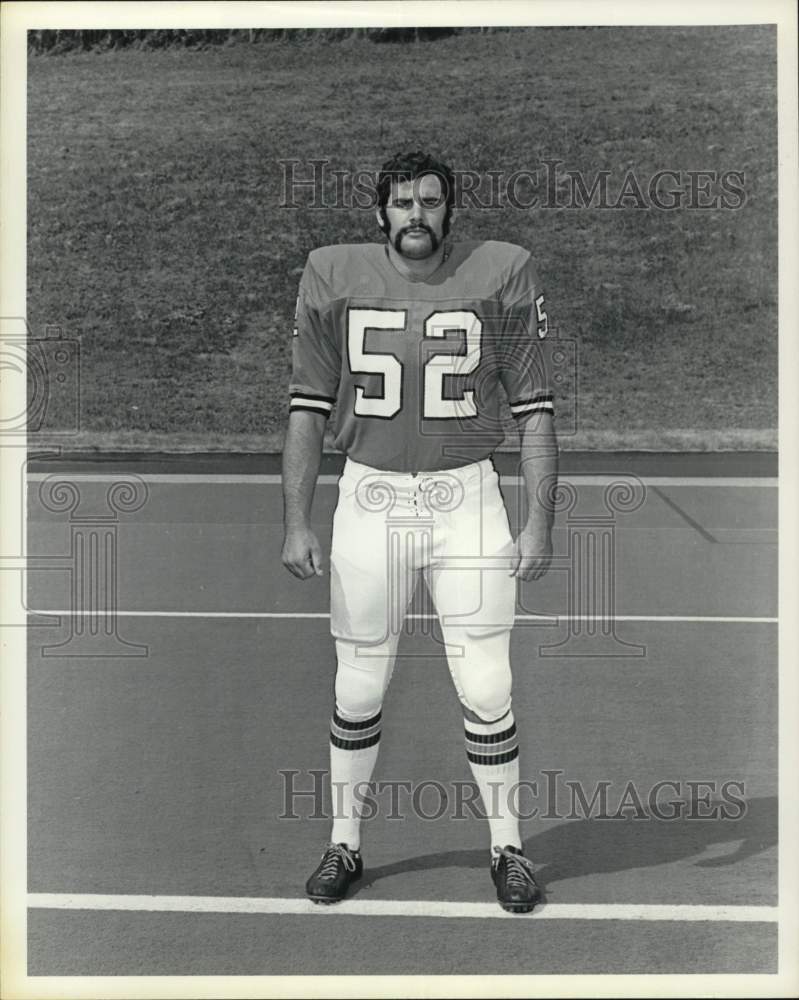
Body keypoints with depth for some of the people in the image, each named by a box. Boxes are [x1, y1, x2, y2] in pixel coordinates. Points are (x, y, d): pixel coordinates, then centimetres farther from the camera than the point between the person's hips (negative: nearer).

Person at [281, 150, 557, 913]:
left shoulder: (501, 275, -1)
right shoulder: (334, 277, 1)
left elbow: (534, 411, 1)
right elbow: (307, 411, 3)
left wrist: (539, 524, -4)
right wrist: (296, 524, -1)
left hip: (466, 498, -1)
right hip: (369, 498, 1)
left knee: (487, 690, 1)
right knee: (358, 689, 9)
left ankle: (507, 846, 22)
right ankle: (344, 843, 28)